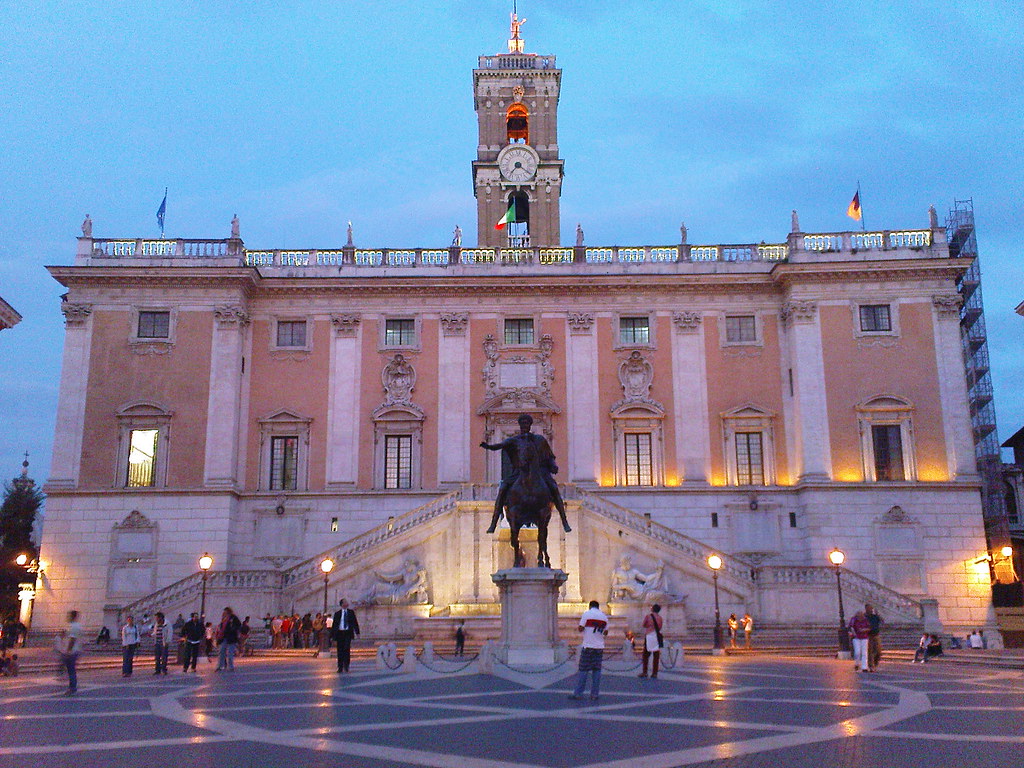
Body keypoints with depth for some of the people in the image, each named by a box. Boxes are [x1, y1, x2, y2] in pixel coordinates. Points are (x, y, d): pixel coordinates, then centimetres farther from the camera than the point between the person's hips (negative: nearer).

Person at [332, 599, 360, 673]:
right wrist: (332, 635, 3)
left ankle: (346, 666, -5)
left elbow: (355, 622, 10)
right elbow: (334, 624, 7)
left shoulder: (351, 612, 9)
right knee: (340, 650, 3)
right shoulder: (337, 613, 6)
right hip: (339, 633, 0)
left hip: (348, 633, 0)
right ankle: (340, 667, 11)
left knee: (347, 649, -11)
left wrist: (357, 632, 3)